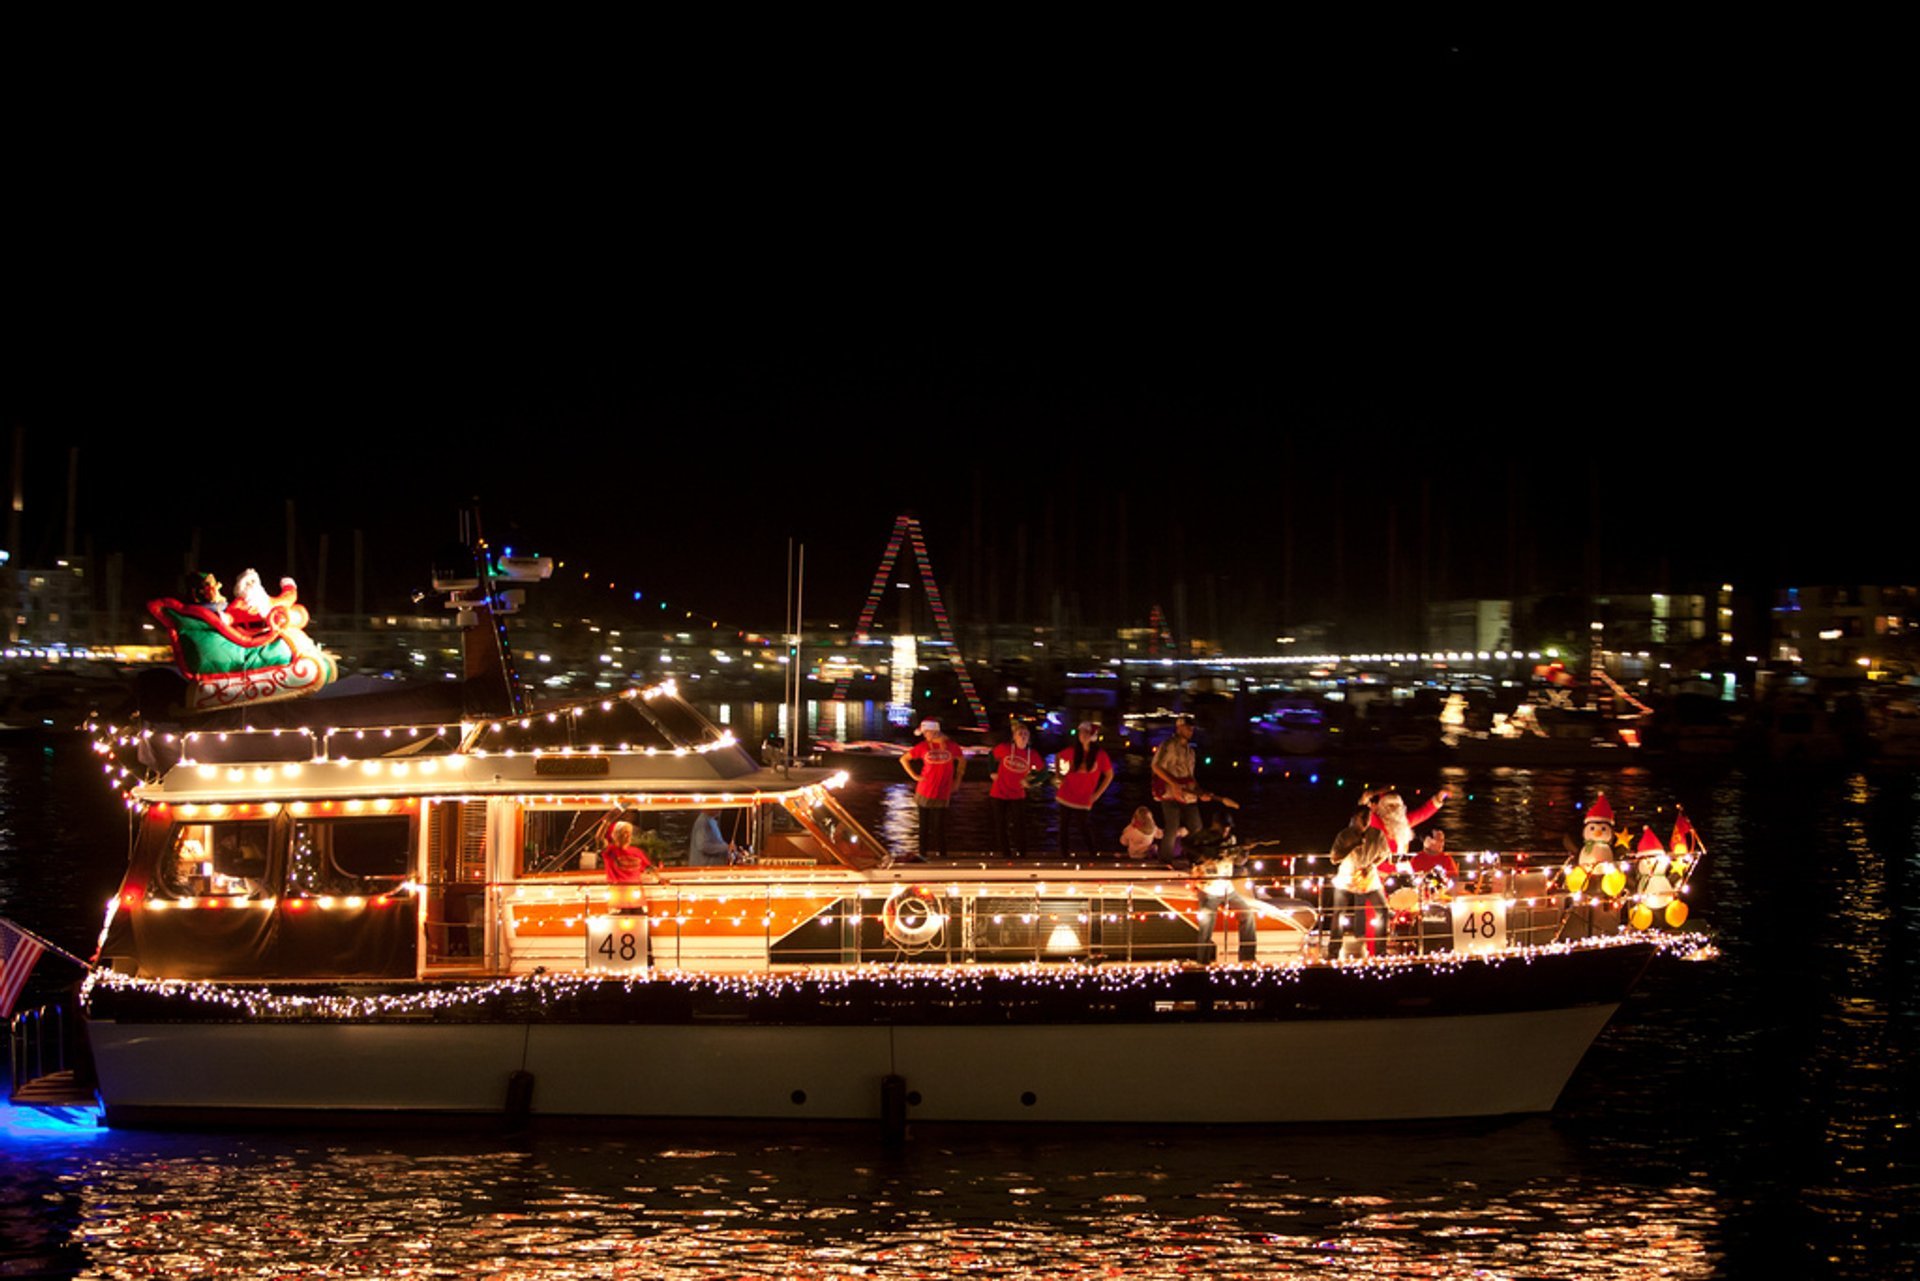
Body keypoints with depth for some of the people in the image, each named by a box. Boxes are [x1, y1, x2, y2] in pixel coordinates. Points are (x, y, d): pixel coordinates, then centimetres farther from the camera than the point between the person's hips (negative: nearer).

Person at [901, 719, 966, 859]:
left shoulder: (951, 746, 0)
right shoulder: (923, 746, -2)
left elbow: (962, 760, 18)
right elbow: (904, 759, 6)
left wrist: (957, 780, 13)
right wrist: (914, 775, -3)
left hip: (942, 793, 0)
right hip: (925, 792, 0)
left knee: (940, 825, 1)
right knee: (925, 824, 5)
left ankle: (942, 854, 10)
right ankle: (924, 852, 14)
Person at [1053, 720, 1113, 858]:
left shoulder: (1100, 756, -10)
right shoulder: (1071, 752, -3)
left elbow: (1109, 775, 0)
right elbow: (1060, 757, 19)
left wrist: (1097, 794, -4)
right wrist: (1060, 777, 8)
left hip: (1084, 799, -3)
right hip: (1066, 796, 3)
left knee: (1084, 827, -2)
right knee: (1064, 826, 7)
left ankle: (1094, 853, 15)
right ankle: (1064, 855, 17)